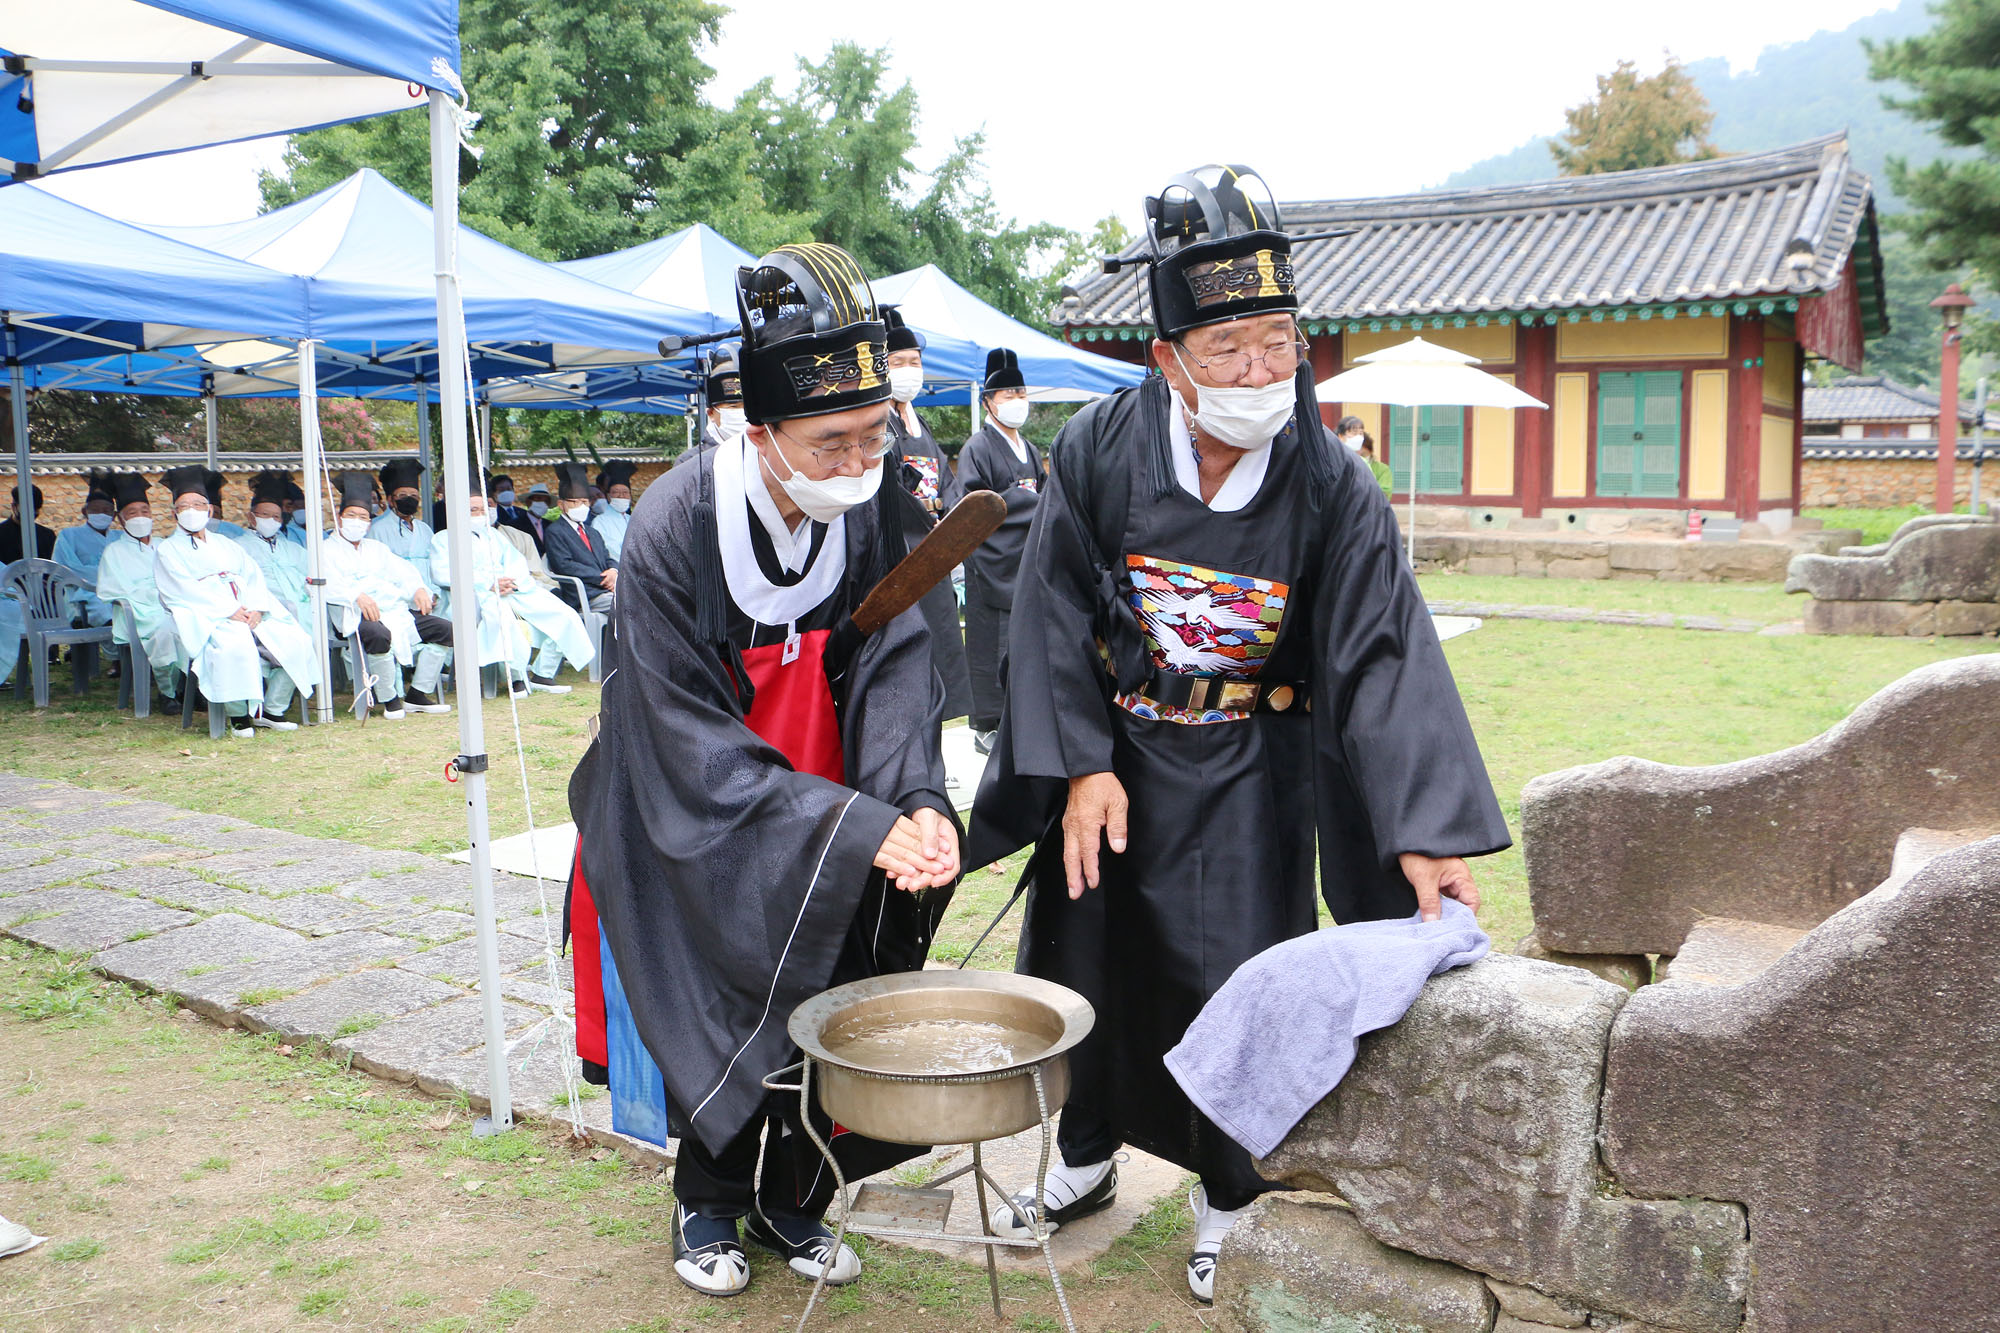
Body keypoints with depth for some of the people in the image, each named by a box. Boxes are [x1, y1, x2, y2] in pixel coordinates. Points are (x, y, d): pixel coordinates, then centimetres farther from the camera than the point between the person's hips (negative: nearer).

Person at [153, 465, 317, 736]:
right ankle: (238, 716, -22)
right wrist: (229, 611, -16)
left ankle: (272, 711, -6)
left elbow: (253, 577, 15)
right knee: (236, 645, -38)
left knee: (295, 641, -18)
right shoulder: (167, 549, 11)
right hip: (203, 618, -5)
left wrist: (256, 609, -8)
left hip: (250, 615, 5)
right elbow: (183, 590, -4)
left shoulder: (224, 544, 27)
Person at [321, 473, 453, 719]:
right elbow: (328, 583, -10)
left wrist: (418, 588, -6)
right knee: (379, 634, -39)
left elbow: (402, 570, 17)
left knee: (445, 630, -9)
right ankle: (389, 700, -22)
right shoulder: (328, 550, 10)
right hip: (357, 615, -6)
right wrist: (357, 595, -28)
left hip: (396, 610, 6)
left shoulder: (376, 548, 30)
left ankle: (418, 696, -7)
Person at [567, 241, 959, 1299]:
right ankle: (707, 1205, 29)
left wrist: (920, 802, -33)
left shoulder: (877, 509, -12)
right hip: (691, 821, -3)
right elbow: (699, 748, -26)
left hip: (820, 809, 4)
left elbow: (894, 668, -14)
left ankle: (790, 1202, 29)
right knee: (723, 1005, 2)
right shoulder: (674, 530, -26)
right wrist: (863, 827, -33)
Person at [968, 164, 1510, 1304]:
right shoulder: (1100, 450, -13)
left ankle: (1231, 1203, 28)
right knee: (1083, 961, 14)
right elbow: (1055, 612, -7)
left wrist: (1423, 829, -24)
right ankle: (1088, 1157, 40)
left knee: (1236, 983, 1)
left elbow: (1382, 655, -17)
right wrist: (1081, 765, -14)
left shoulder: (1331, 487, -15)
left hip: (1246, 773, -1)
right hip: (1111, 755, 2)